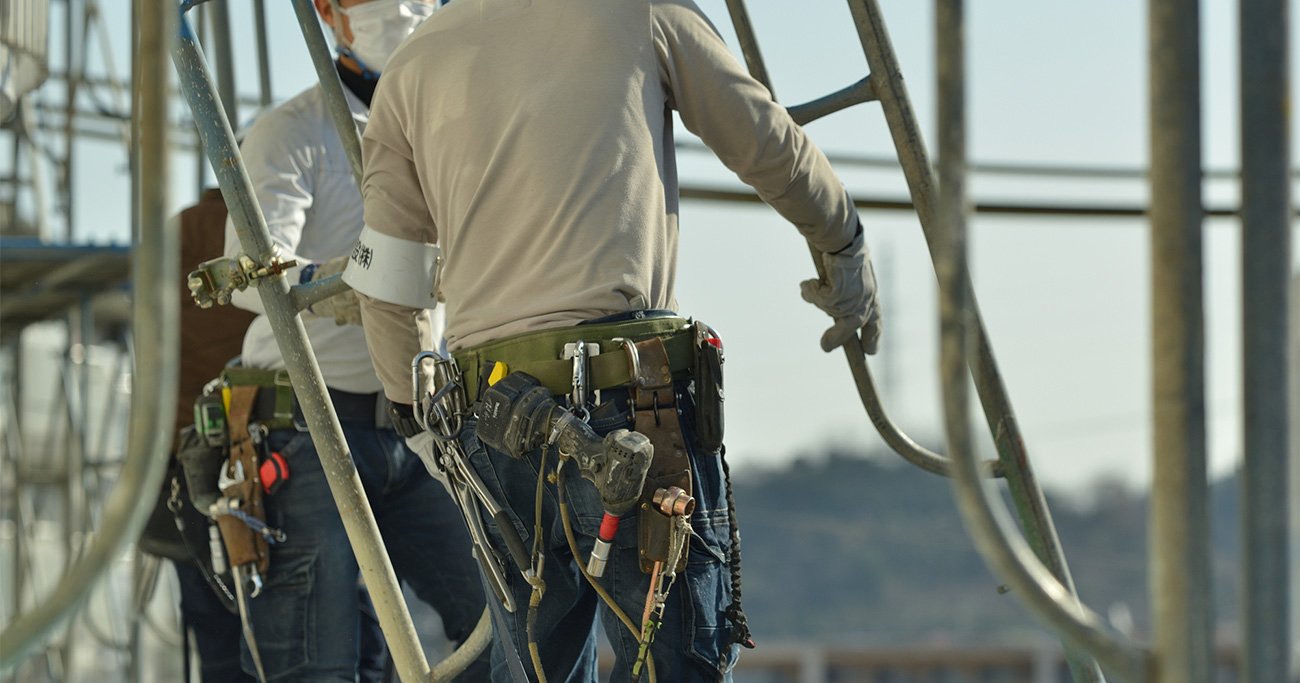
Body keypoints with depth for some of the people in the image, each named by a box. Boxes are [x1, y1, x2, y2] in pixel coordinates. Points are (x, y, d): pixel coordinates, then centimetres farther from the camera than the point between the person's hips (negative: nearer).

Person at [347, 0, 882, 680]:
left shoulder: (409, 68, 14)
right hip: (631, 395, -4)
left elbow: (383, 288, 14)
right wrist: (845, 247, 36)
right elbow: (772, 149, 19)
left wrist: (414, 408, 30)